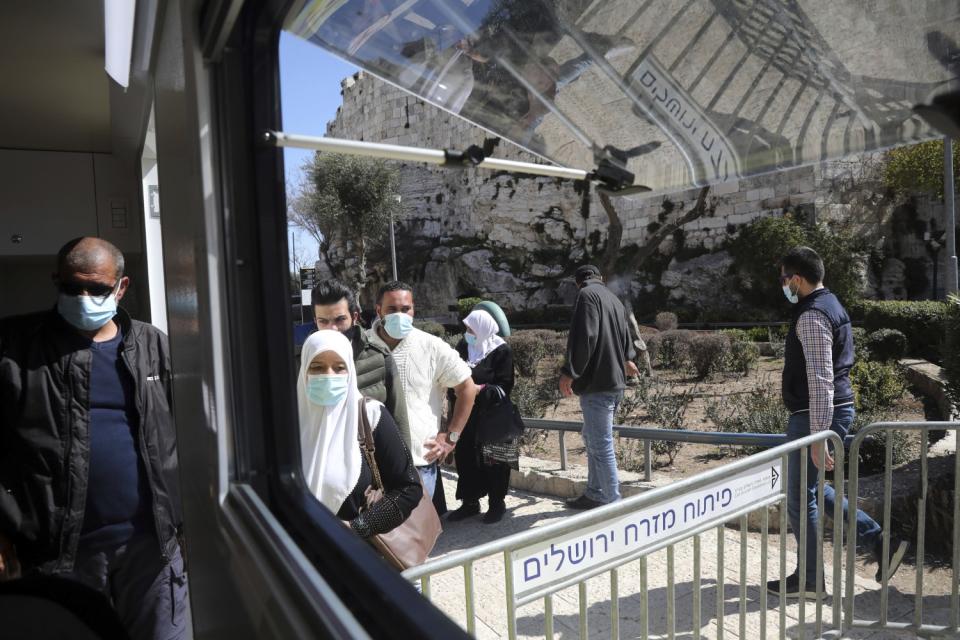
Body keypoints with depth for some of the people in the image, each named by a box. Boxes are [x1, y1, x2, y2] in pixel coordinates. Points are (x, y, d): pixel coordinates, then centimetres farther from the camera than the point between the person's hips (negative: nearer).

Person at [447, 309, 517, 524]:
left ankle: (497, 504, 20)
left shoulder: (501, 351, -10)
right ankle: (470, 502, 24)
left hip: (492, 417, -5)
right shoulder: (464, 345, 4)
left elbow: (504, 387, -12)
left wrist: (480, 390, -24)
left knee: (493, 461, 4)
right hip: (465, 415, 5)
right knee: (465, 458, 8)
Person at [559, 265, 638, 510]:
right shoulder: (613, 299, 19)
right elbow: (625, 335, 34)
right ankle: (594, 494, 27)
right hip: (615, 381, 9)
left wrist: (569, 372, -16)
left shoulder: (587, 295, -8)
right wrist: (627, 359, 53)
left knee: (601, 445, -4)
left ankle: (612, 502, 1)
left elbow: (584, 338, -21)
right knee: (593, 439, 18)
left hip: (597, 383, -9)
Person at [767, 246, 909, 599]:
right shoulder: (832, 305, 13)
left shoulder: (812, 316, -20)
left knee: (800, 498, 4)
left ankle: (809, 581, 18)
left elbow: (820, 380, -26)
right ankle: (879, 542, 24)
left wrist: (818, 437, -26)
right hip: (837, 409, 10)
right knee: (812, 489, 22)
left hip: (817, 415, -10)